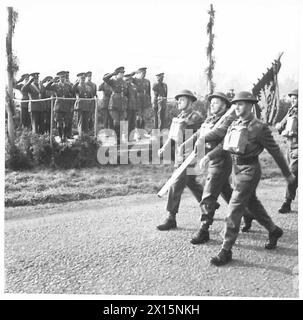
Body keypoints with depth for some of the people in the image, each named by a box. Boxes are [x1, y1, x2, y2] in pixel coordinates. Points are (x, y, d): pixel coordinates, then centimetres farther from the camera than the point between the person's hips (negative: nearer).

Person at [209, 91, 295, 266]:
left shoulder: (259, 127, -13)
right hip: (237, 168, 8)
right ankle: (274, 231, 43)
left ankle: (226, 251, -2)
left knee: (235, 208, -9)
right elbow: (225, 145, 16)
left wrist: (288, 173, 1)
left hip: (250, 170, -8)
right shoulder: (234, 125, 7)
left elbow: (275, 151, -6)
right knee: (252, 203, 21)